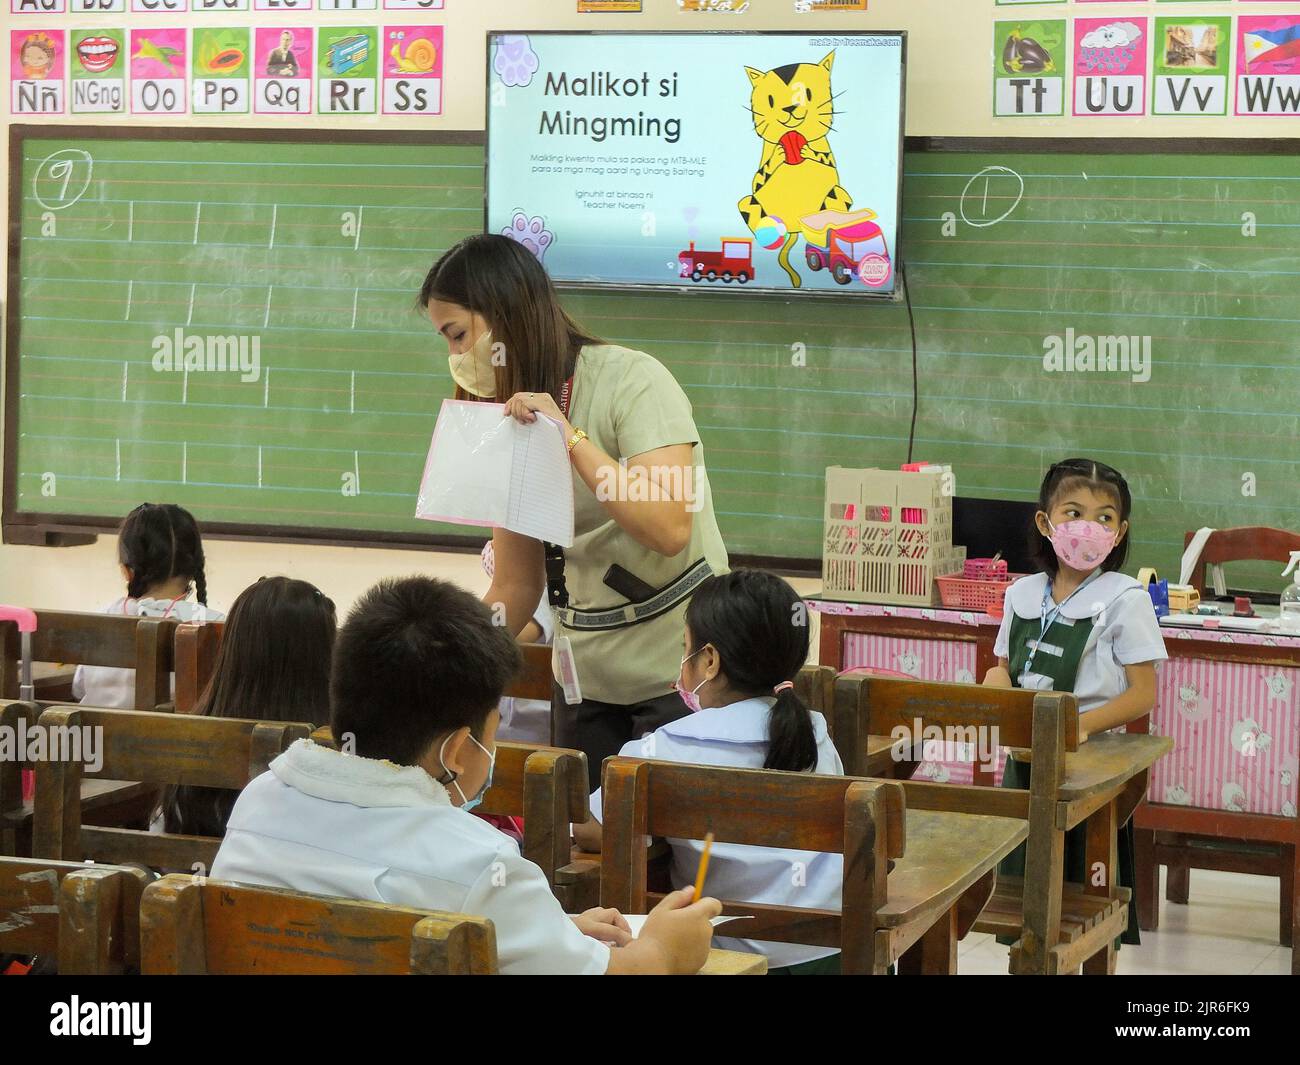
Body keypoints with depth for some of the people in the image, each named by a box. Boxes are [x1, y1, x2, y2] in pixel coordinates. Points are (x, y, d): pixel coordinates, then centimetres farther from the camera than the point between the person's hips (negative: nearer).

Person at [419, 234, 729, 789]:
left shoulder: (630, 380, -13)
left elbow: (669, 530, -26)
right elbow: (516, 587, 6)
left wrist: (571, 437, -27)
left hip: (676, 671, -6)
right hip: (585, 675, 6)